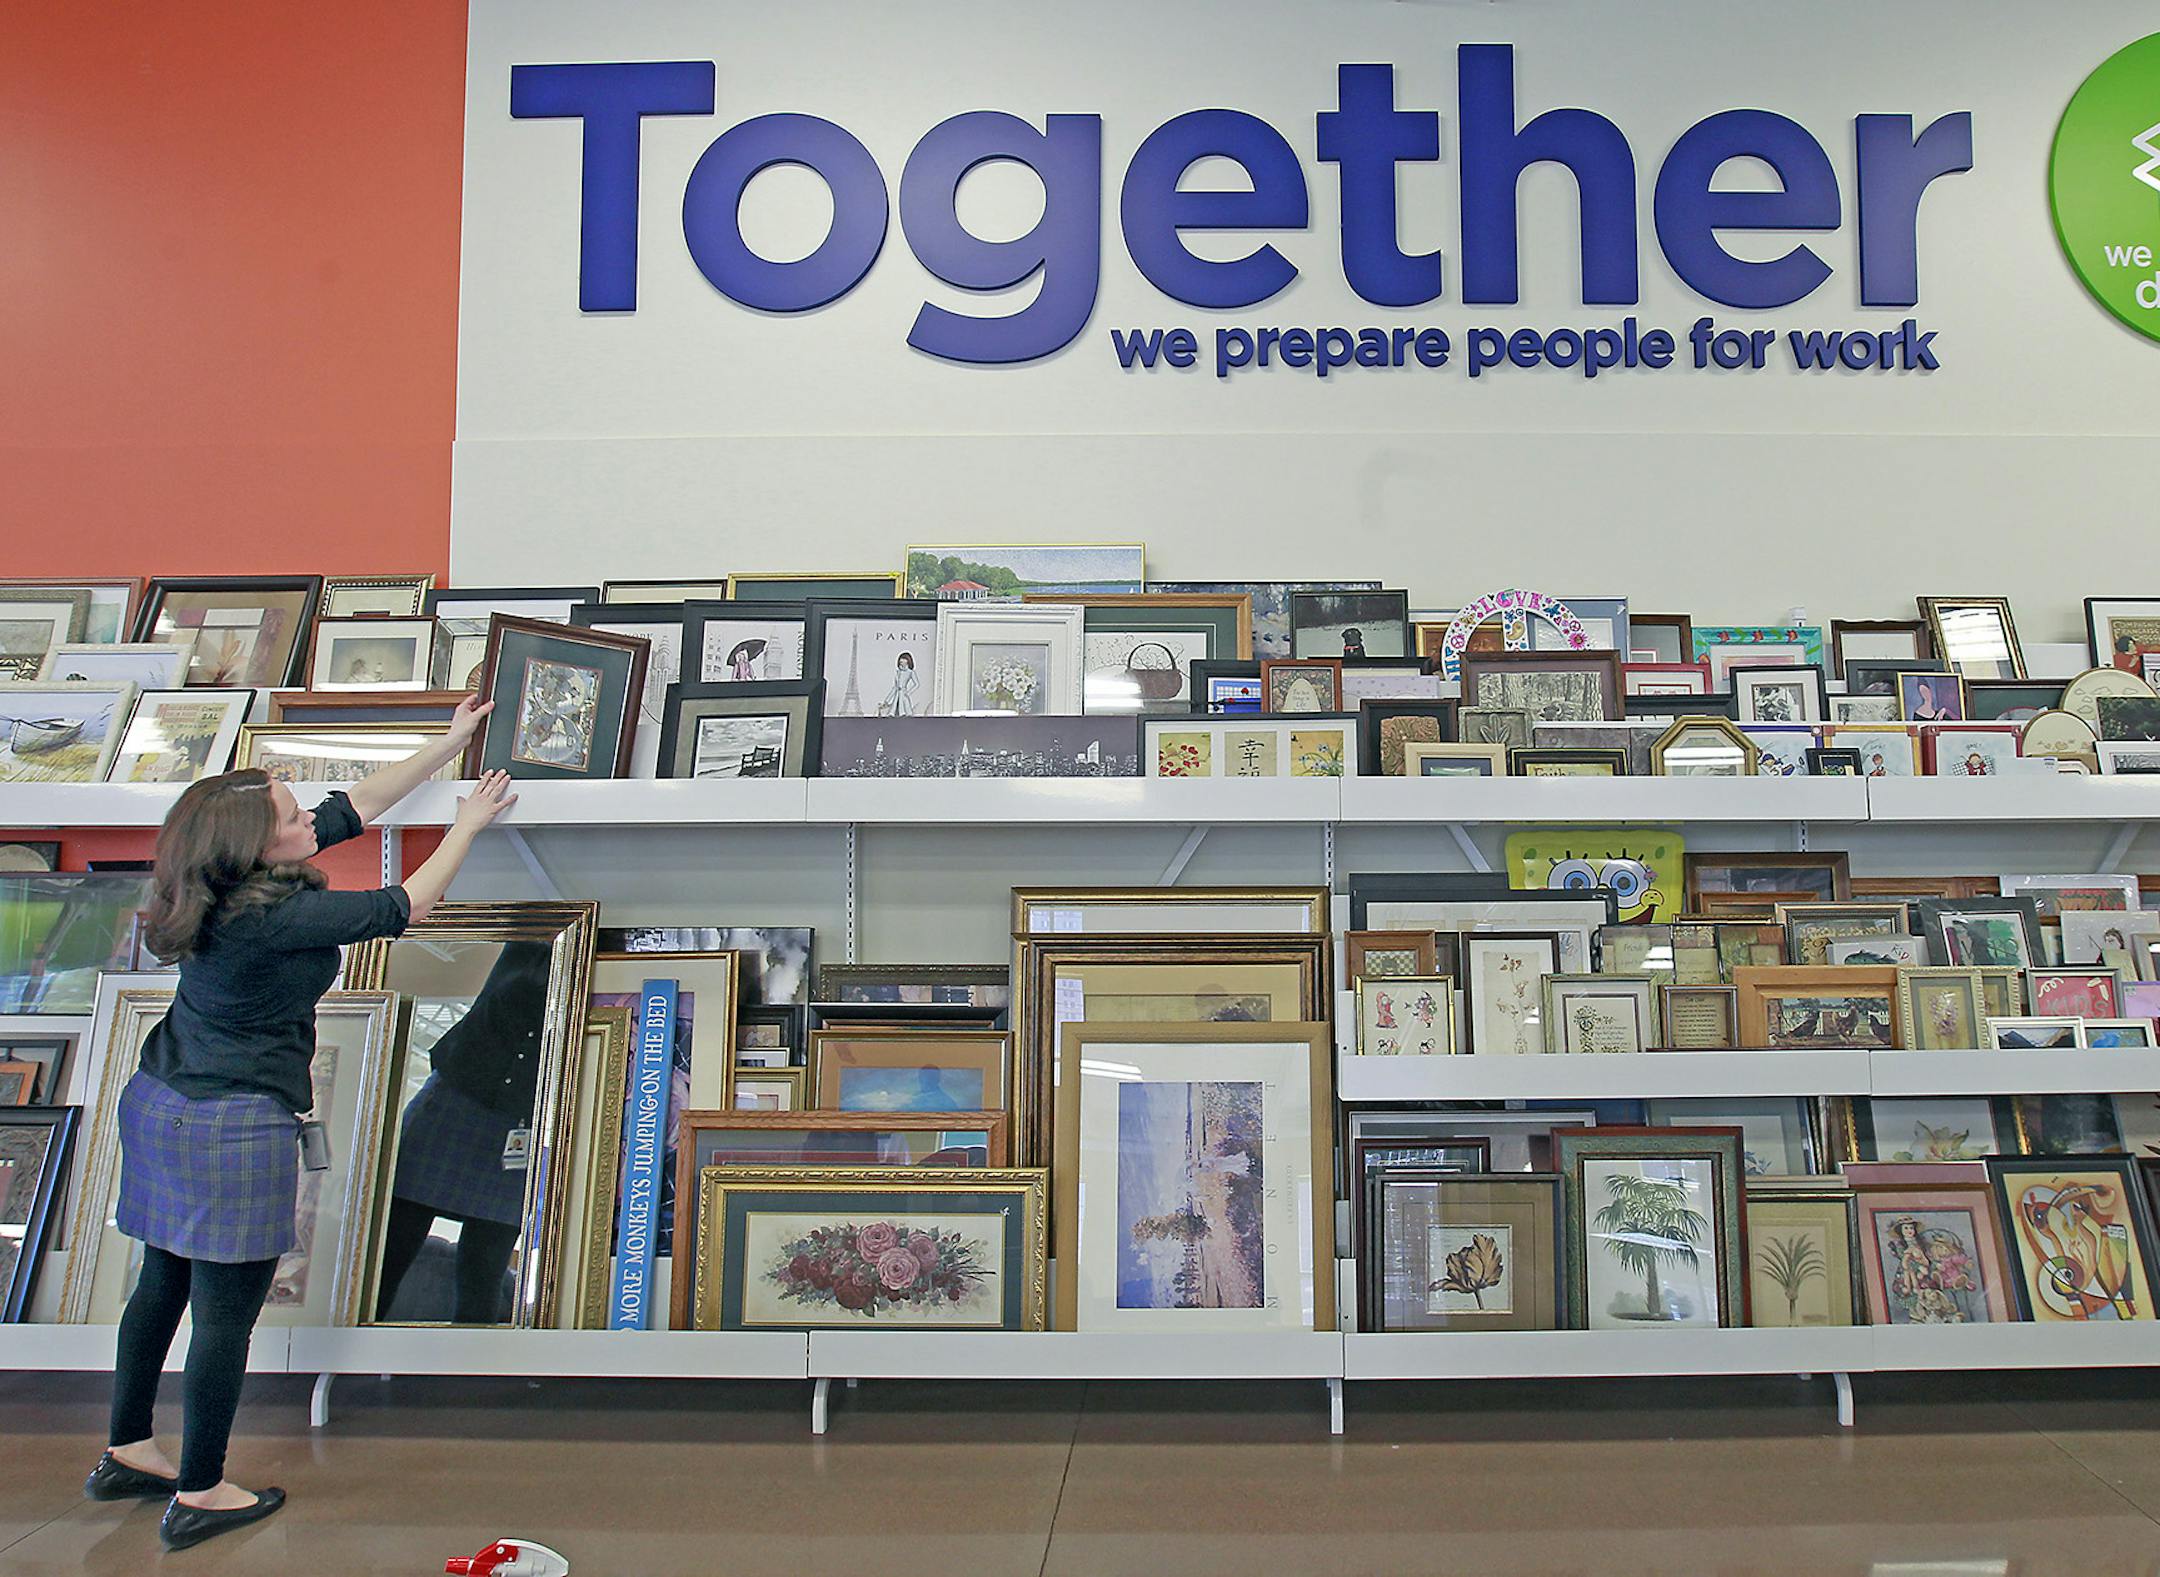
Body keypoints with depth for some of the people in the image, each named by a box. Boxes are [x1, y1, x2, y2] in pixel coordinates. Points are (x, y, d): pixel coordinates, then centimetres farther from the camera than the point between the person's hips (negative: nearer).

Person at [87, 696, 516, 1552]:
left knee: (163, 1284, 20)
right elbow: (401, 908, -15)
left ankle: (127, 1454, 35)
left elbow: (354, 805, 6)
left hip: (160, 1102, 9)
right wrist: (468, 825, -3)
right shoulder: (270, 918, -25)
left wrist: (449, 744, 10)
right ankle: (199, 1496, 15)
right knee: (227, 1309, 4)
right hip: (235, 1128, -9)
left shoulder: (240, 875, -1)